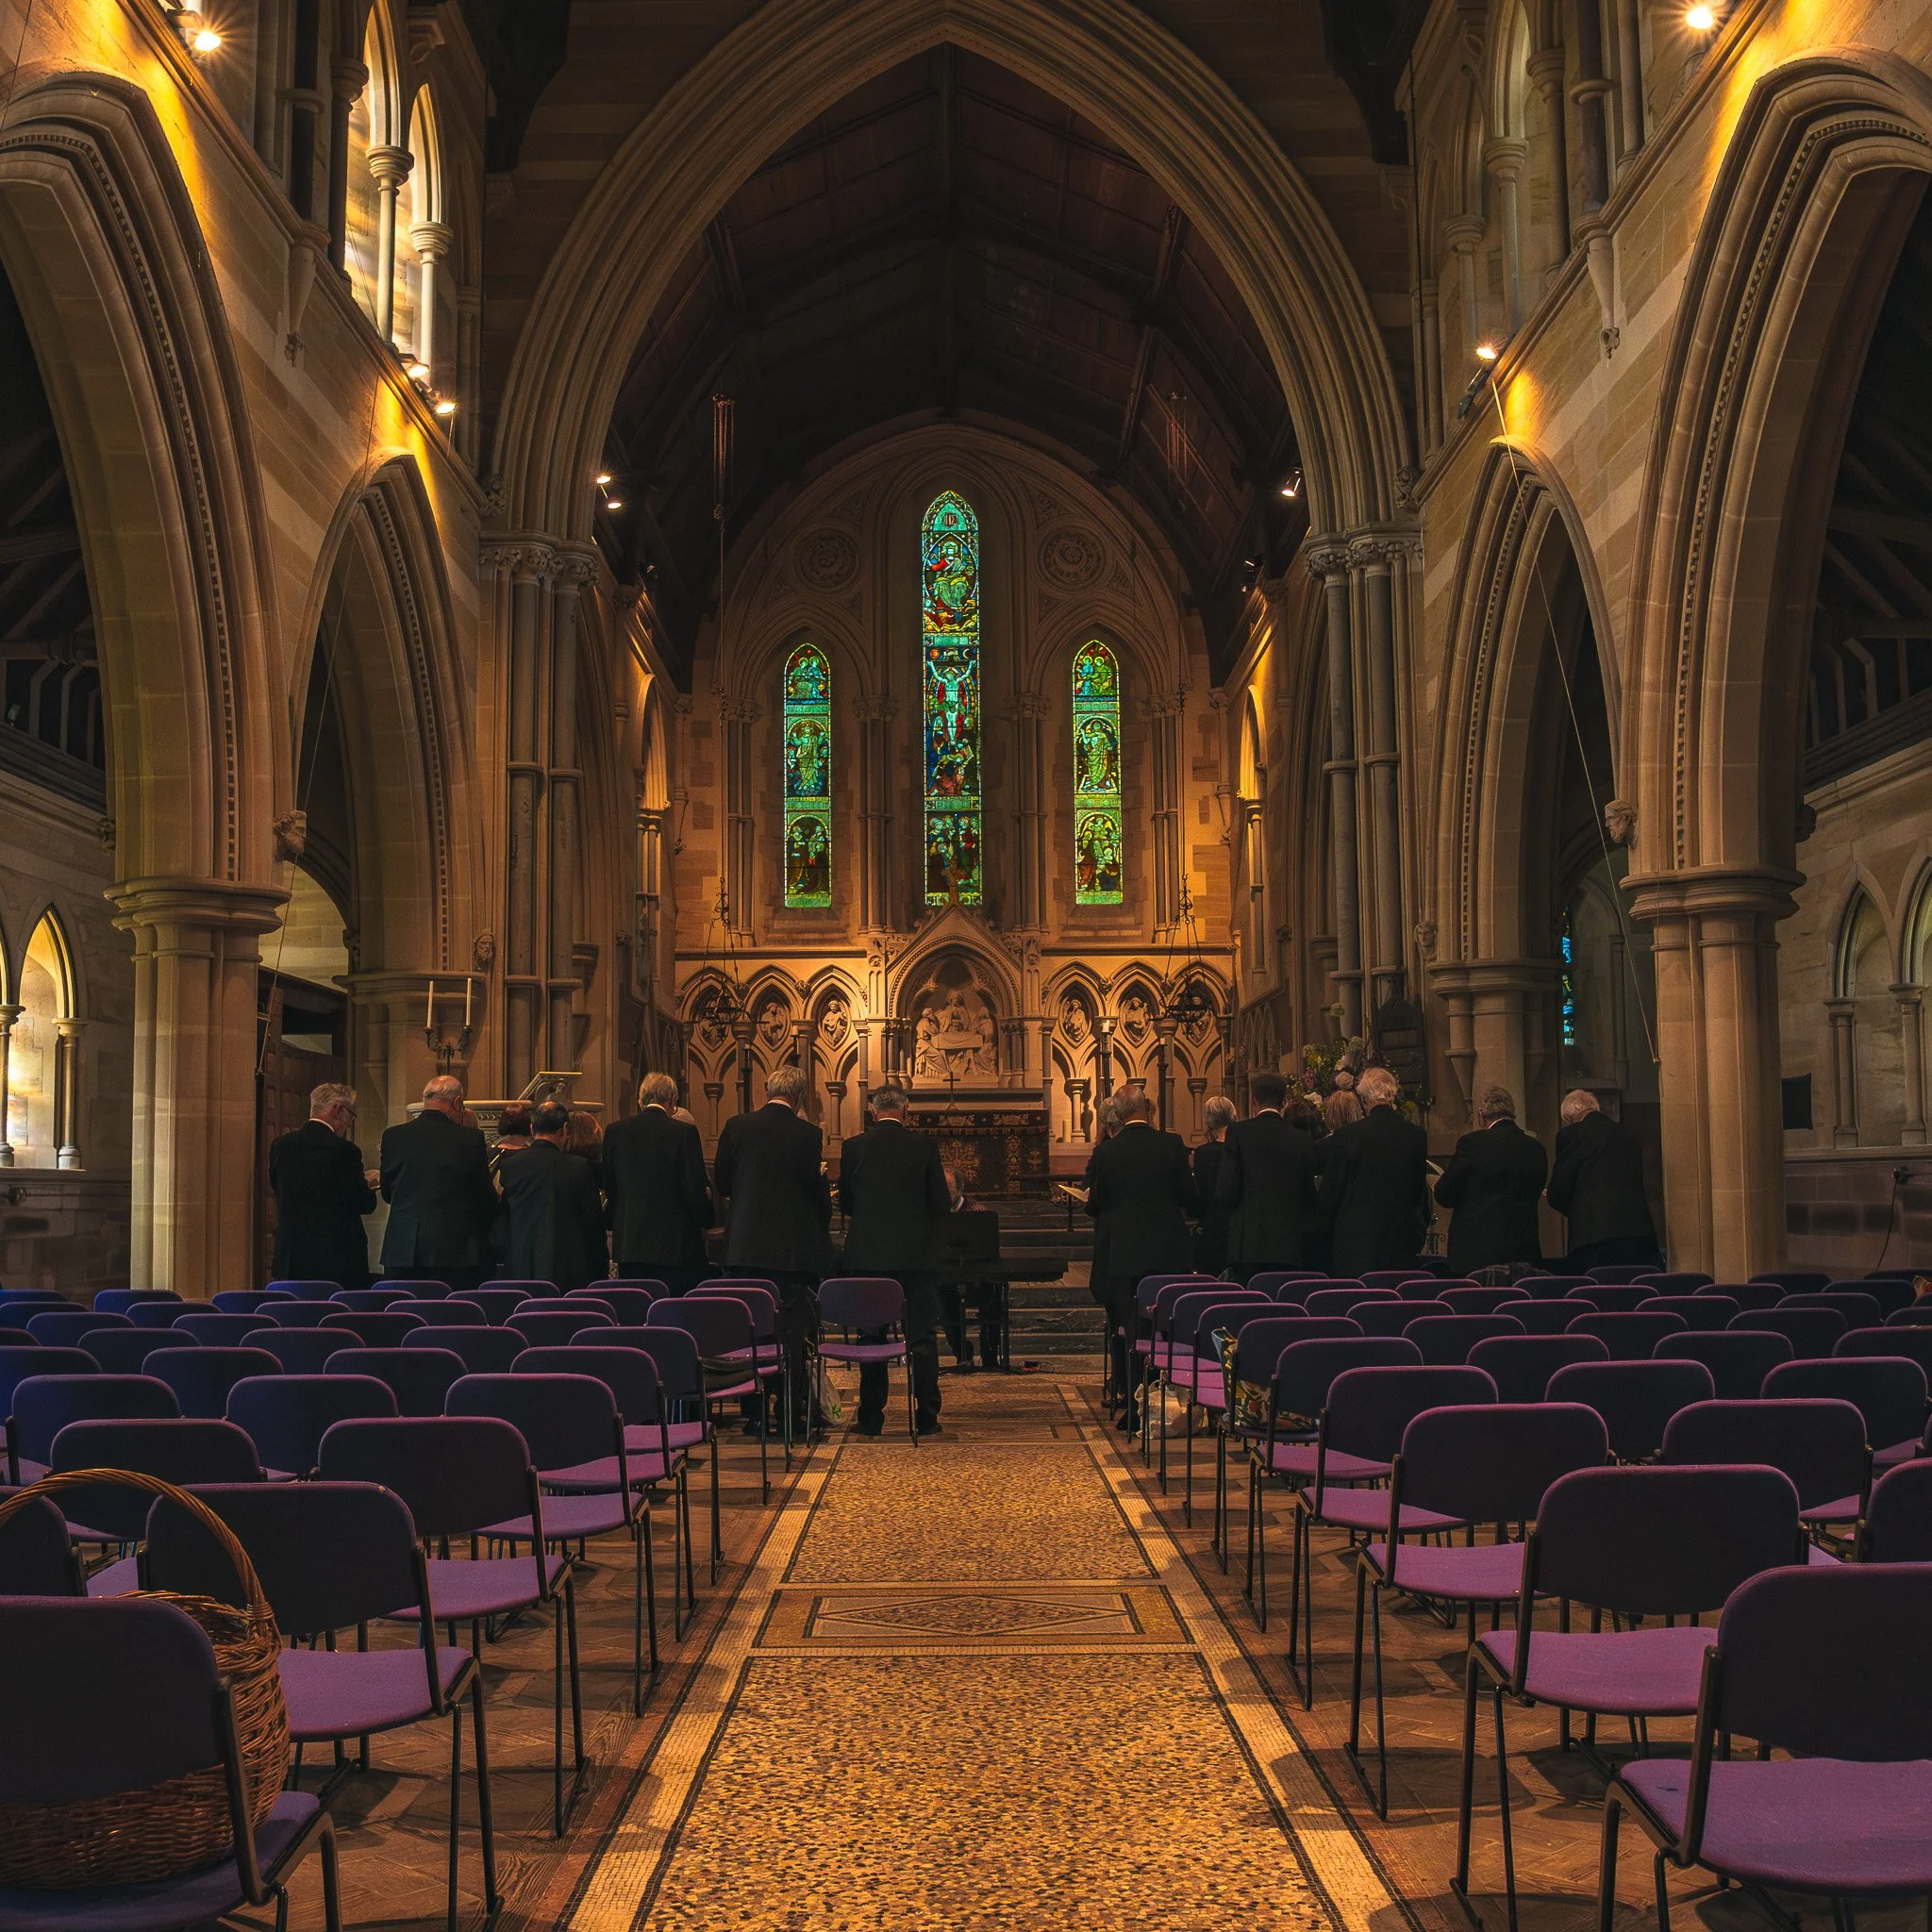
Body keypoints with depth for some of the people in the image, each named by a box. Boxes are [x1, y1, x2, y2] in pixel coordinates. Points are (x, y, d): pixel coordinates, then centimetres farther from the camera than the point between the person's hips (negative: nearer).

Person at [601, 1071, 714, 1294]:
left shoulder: (616, 1131, 3)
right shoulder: (684, 1132, -9)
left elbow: (608, 1186, 9)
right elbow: (696, 1189, -8)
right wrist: (705, 1220, 9)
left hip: (628, 1243, 4)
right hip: (675, 1242, -4)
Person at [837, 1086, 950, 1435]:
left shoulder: (853, 1147, -4)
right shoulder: (925, 1145, -7)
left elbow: (845, 1203, 5)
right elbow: (941, 1204, -7)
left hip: (867, 1256, 1)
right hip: (917, 1256, -1)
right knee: (922, 1338, 7)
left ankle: (871, 1418, 12)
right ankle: (925, 1416, 8)